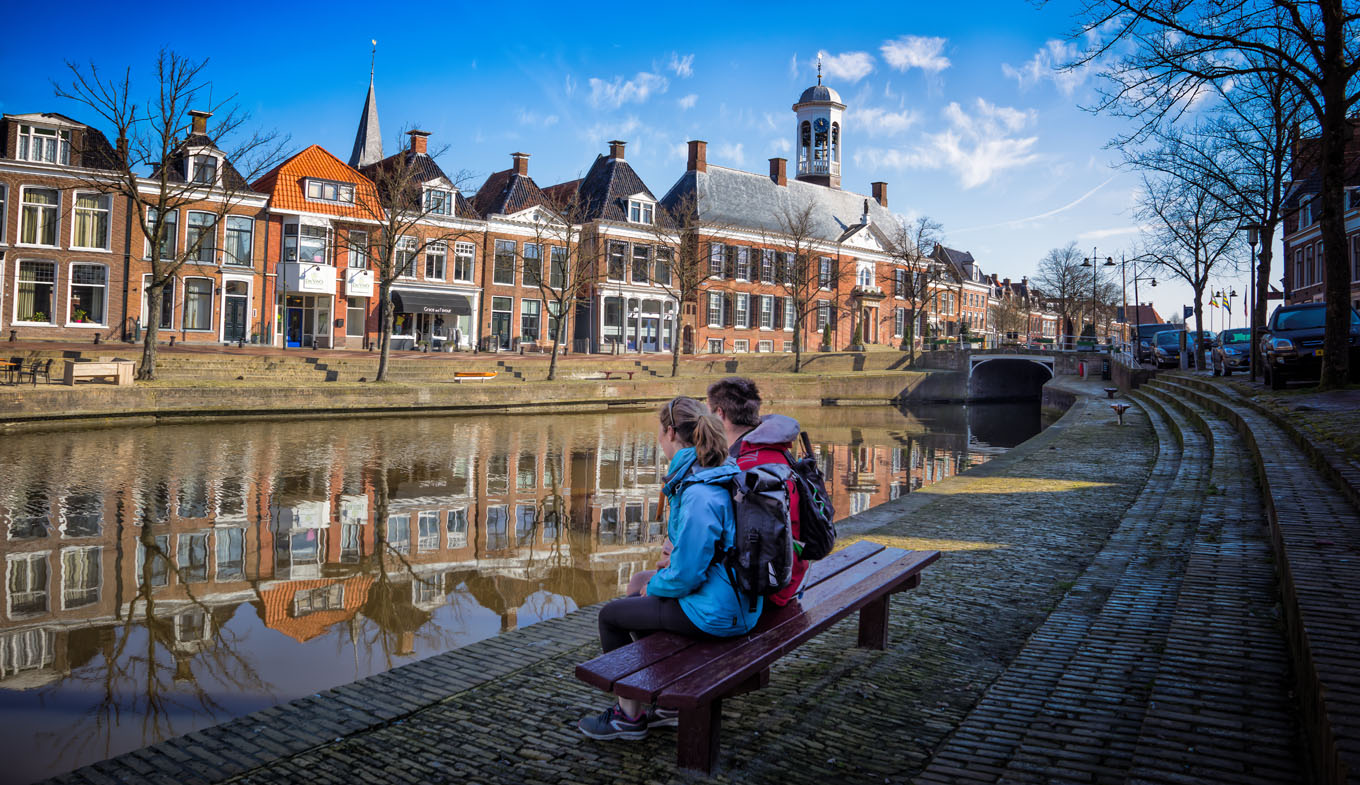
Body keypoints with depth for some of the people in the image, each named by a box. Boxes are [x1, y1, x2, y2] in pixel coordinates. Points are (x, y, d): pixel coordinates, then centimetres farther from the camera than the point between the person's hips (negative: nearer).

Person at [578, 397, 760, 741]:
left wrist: (655, 585, -4)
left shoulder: (698, 495, -27)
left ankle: (629, 716, 25)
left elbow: (686, 575, -24)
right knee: (639, 589, 28)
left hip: (714, 612, -9)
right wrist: (680, 552, 10)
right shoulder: (725, 473, 3)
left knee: (610, 615, 9)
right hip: (737, 599, 9)